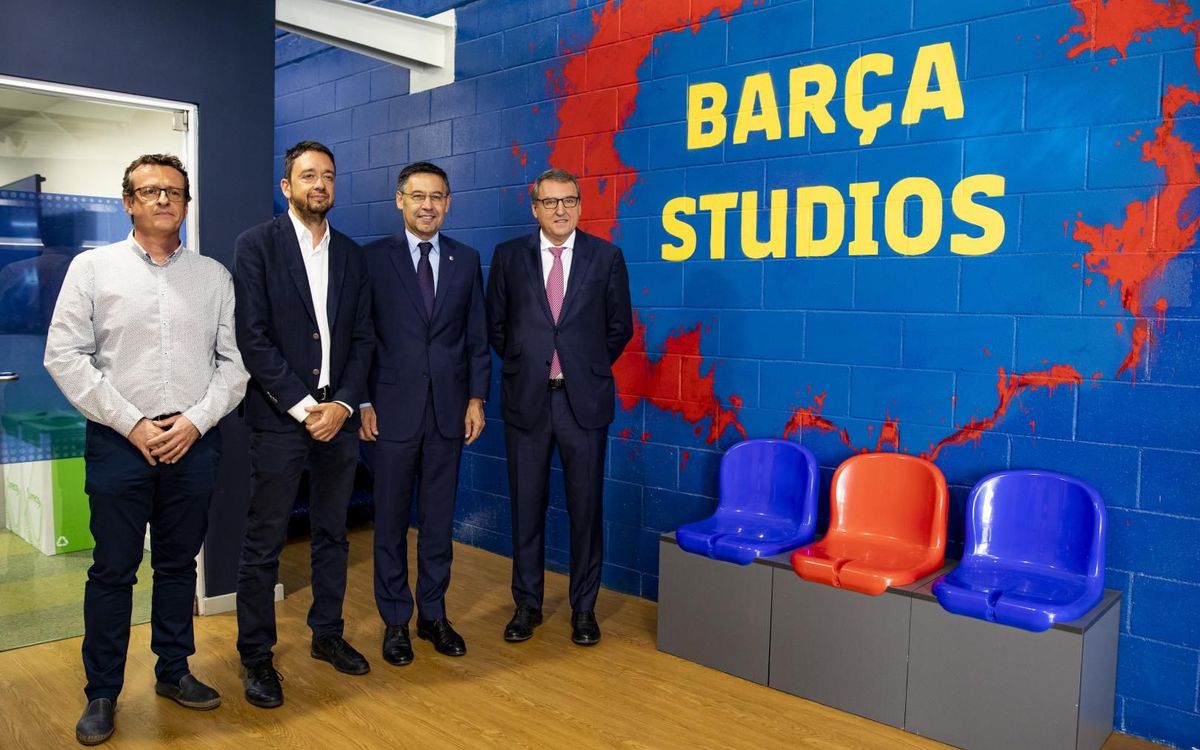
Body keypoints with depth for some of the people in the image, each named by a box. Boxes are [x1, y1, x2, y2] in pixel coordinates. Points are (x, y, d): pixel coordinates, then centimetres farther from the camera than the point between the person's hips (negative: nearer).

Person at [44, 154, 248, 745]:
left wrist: (196, 420, -8)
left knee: (179, 563, 13)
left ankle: (173, 671, 29)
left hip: (194, 441, 2)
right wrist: (131, 424, -10)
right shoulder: (93, 267, 2)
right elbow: (65, 356, -4)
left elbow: (235, 360, 3)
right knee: (112, 570, 6)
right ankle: (102, 693, 21)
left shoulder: (214, 275, 6)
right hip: (119, 440, -2)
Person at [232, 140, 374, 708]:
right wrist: (302, 406, -13)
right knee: (263, 544, 3)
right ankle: (256, 656, 17)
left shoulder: (351, 254, 11)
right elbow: (252, 337, -10)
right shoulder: (257, 245, -3)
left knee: (332, 534, 14)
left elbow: (362, 338, 8)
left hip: (338, 415, 5)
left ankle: (327, 634, 30)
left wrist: (343, 404, -5)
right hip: (279, 416, -4)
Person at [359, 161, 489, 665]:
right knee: (391, 520, 7)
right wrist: (364, 402, -5)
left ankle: (433, 614, 24)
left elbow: (477, 337, 7)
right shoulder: (374, 258, 0)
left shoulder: (466, 260, 7)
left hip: (448, 409, 2)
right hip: (394, 408, -2)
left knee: (439, 519, 10)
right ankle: (395, 621, 21)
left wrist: (476, 398, 1)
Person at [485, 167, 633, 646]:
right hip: (526, 398, 1)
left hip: (584, 399, -1)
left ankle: (583, 607, 21)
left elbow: (620, 327, 8)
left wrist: (589, 368, 7)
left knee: (586, 508, 6)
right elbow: (495, 324, 11)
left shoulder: (606, 257, 2)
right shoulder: (509, 256, 4)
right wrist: (523, 364, 7)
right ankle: (527, 604, 24)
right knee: (526, 507, 9)